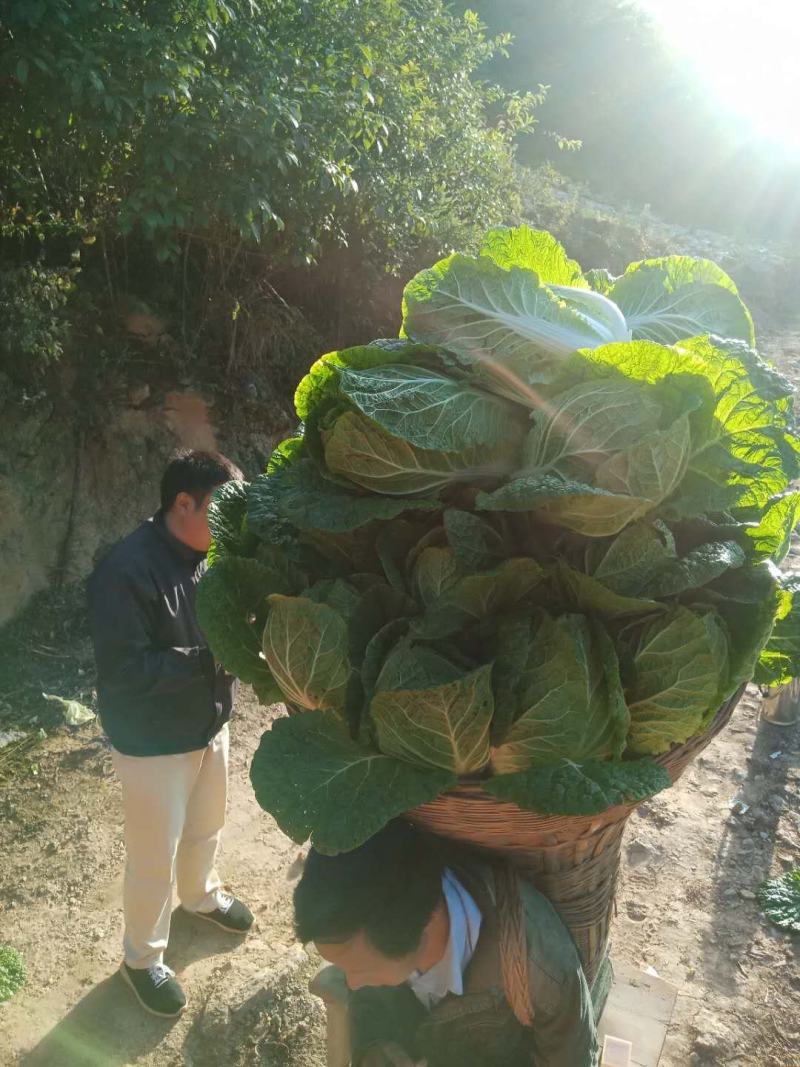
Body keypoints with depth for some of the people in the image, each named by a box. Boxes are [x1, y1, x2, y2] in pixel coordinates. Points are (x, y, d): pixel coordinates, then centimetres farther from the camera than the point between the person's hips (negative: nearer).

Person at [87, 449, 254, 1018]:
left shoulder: (209, 553, -7)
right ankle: (142, 958, 37)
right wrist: (211, 658, -28)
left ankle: (202, 896, 57)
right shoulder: (126, 571, -28)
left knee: (206, 828, 28)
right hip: (153, 742, -7)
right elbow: (123, 671, -30)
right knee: (154, 859, 12)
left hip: (211, 724, 7)